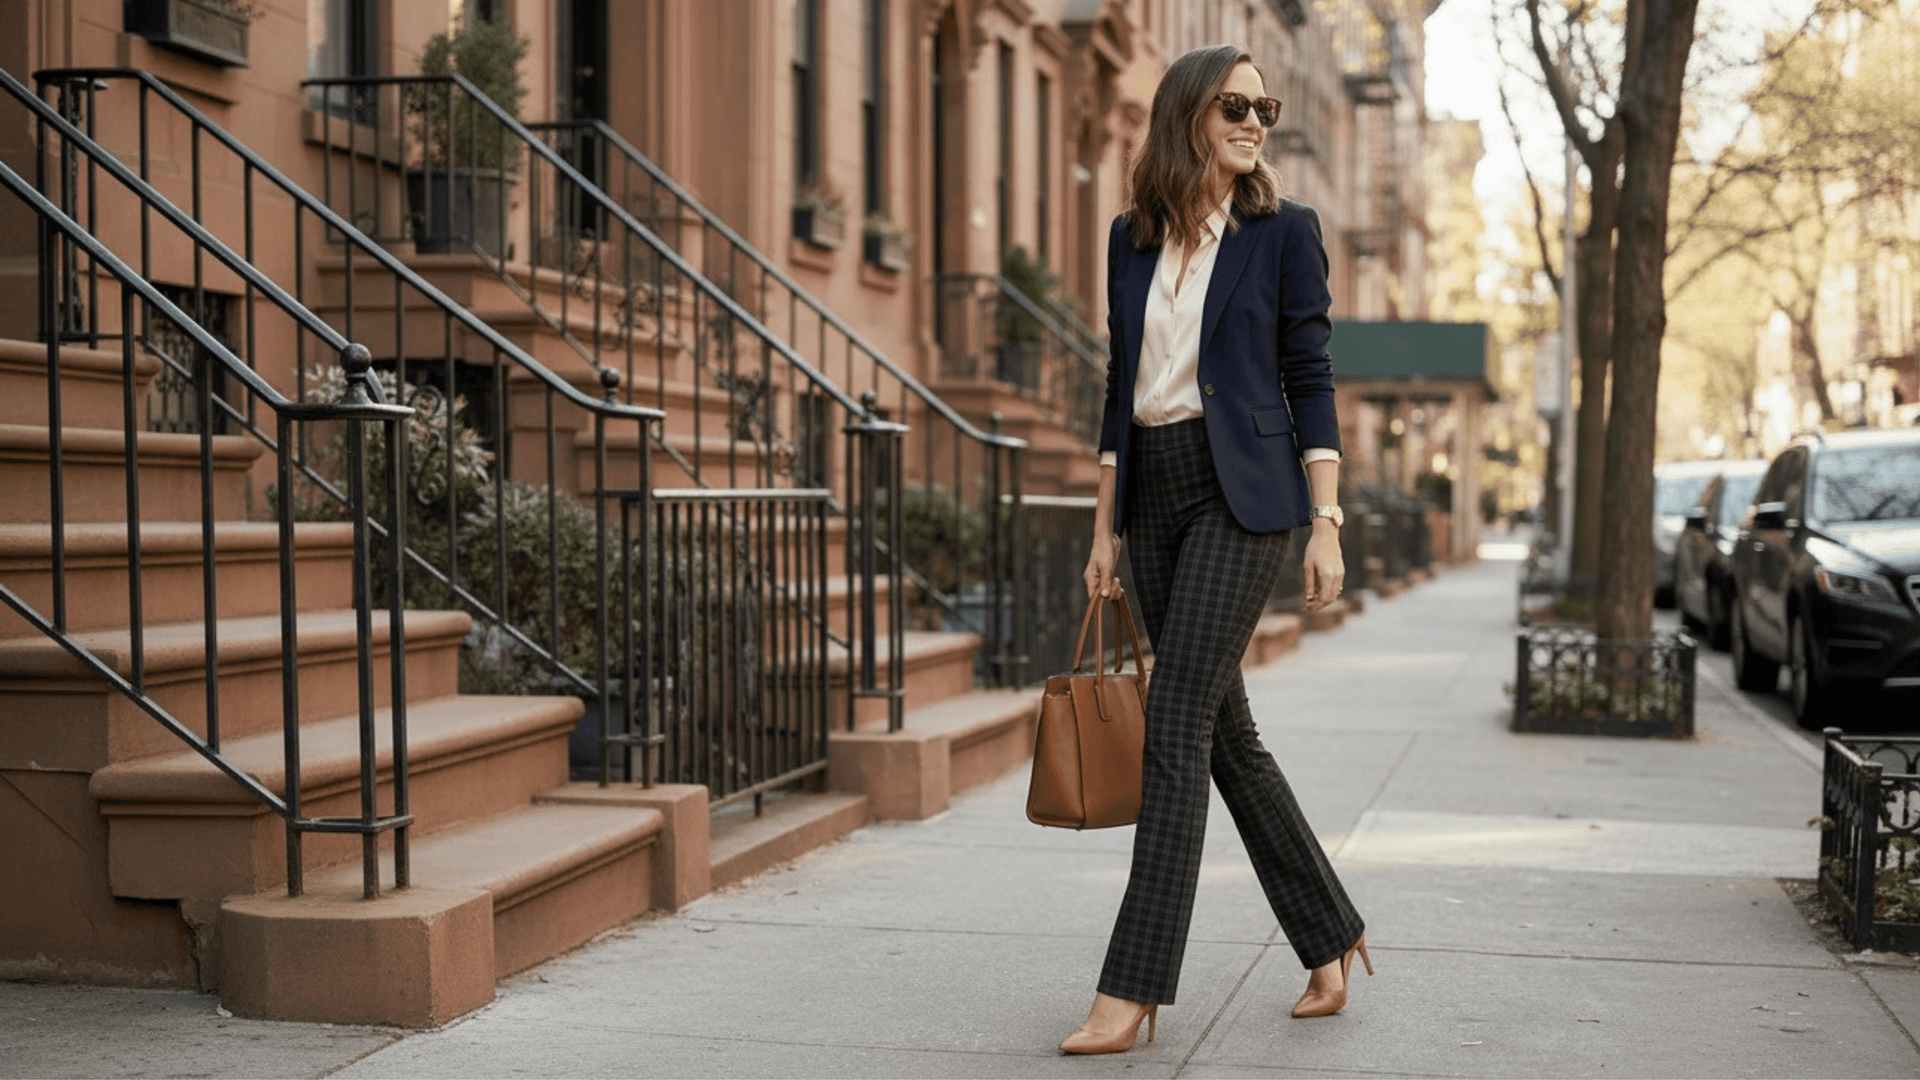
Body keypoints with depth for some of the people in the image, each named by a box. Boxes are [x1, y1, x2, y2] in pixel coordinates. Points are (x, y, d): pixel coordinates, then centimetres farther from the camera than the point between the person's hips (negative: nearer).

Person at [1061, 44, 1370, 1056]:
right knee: (1226, 732, 9)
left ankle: (1132, 989, -11)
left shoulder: (1284, 230, 0)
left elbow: (1310, 380, -1)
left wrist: (1326, 524, -8)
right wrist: (1105, 529, 12)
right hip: (1153, 492, 6)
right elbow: (1122, 386, 15)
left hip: (1241, 491, -6)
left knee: (1176, 727, -12)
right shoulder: (1133, 236, 12)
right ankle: (1331, 942, 24)